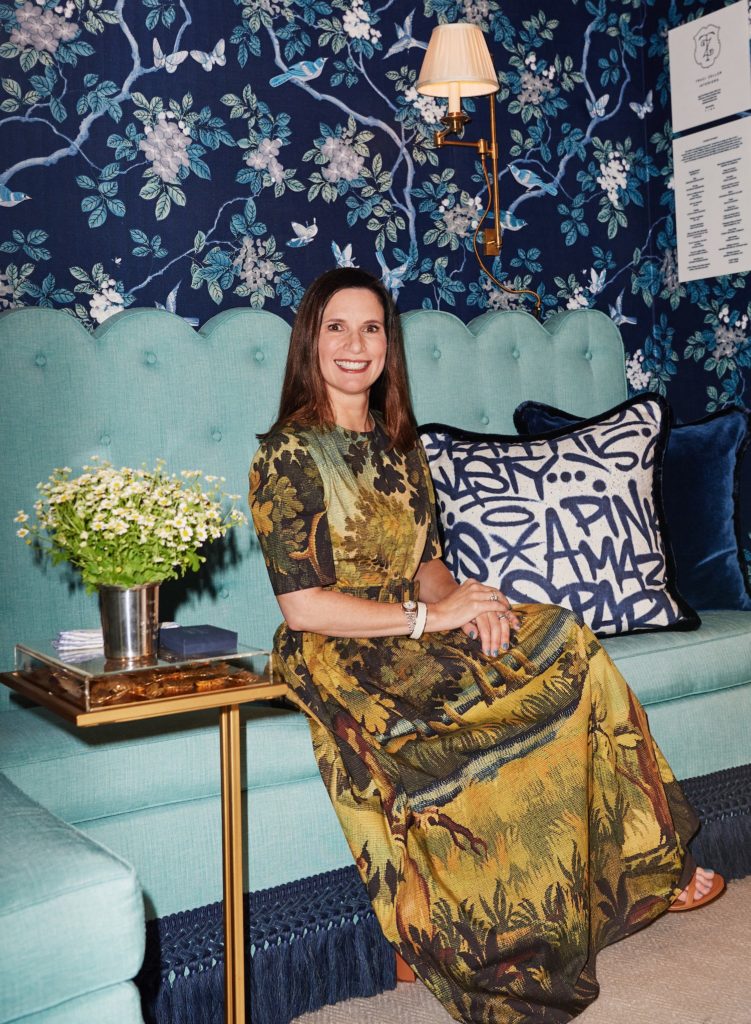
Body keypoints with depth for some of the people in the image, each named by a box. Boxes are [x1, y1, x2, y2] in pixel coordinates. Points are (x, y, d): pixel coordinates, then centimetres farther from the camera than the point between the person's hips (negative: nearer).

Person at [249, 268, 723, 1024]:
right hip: (341, 659, -6)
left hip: (415, 636, 6)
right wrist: (428, 616, -17)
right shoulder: (287, 456, -9)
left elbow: (425, 562, 13)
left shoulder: (397, 445, 13)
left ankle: (643, 869, -2)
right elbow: (302, 606, -16)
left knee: (566, 649, -15)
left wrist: (468, 601, -9)